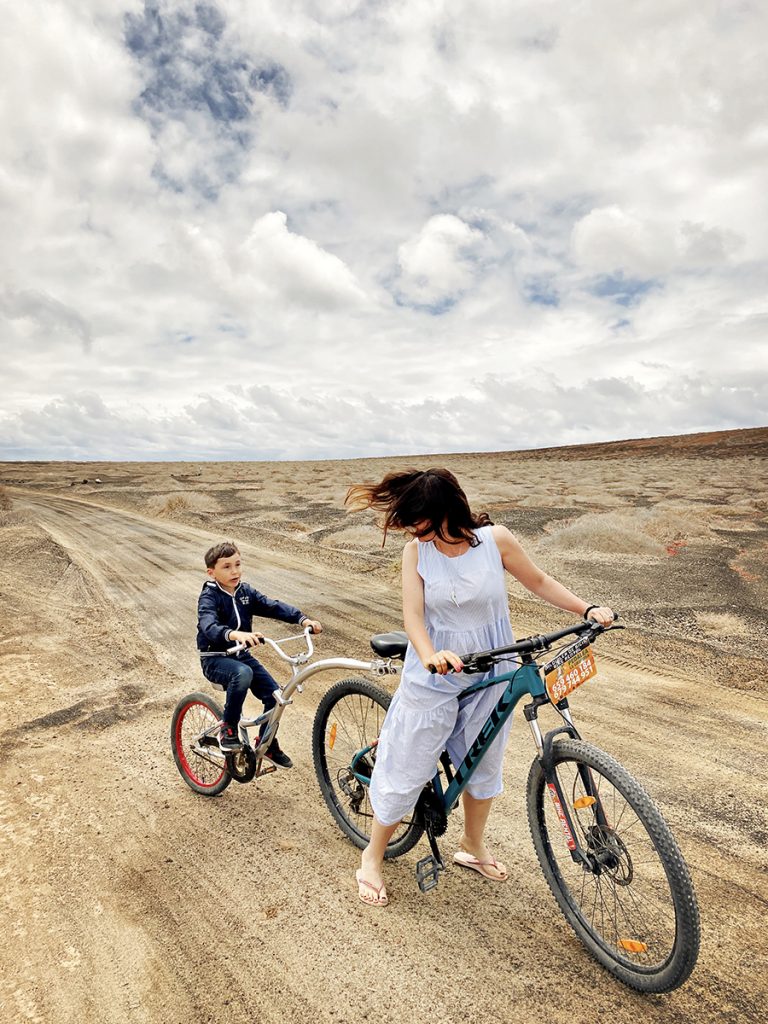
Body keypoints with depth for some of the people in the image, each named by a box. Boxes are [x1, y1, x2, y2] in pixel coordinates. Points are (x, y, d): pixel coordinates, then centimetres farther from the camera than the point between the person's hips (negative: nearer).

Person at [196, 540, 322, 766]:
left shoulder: (245, 592, 1)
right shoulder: (209, 597, -17)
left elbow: (273, 606, -8)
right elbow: (209, 626, -36)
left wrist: (303, 618, -24)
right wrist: (235, 634, -57)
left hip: (241, 655, 6)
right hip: (215, 659, -6)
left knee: (274, 695, -6)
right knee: (242, 673, -37)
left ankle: (267, 744, 19)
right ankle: (228, 729, -16)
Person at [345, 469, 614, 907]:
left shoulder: (495, 539, -12)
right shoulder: (416, 551, -12)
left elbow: (539, 582, 0)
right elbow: (413, 614, -19)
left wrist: (588, 609, -10)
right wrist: (430, 656, -38)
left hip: (489, 674, 2)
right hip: (433, 674, -1)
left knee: (483, 765, 20)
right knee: (407, 770, 7)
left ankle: (473, 846, 46)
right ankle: (373, 856, 31)